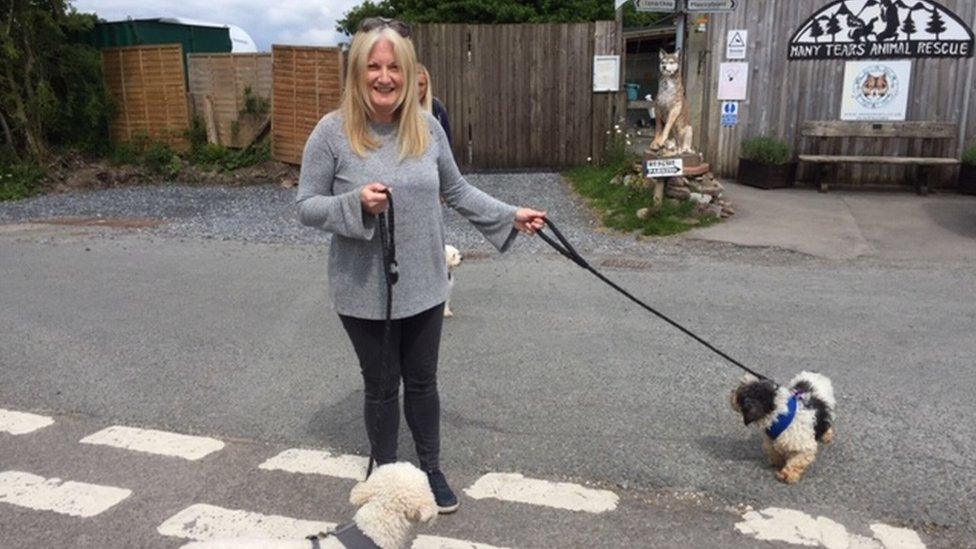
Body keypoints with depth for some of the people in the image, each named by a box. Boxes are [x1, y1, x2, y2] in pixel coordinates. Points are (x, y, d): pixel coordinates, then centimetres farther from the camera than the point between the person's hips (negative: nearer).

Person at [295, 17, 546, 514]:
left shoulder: (428, 127, -2)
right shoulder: (333, 132, -12)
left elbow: (456, 190, 10)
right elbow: (306, 206, -8)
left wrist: (510, 216, 3)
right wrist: (355, 203, -26)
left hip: (424, 285, 3)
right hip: (364, 292, -3)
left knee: (422, 381, 18)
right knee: (381, 386, 14)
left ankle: (430, 469, 39)